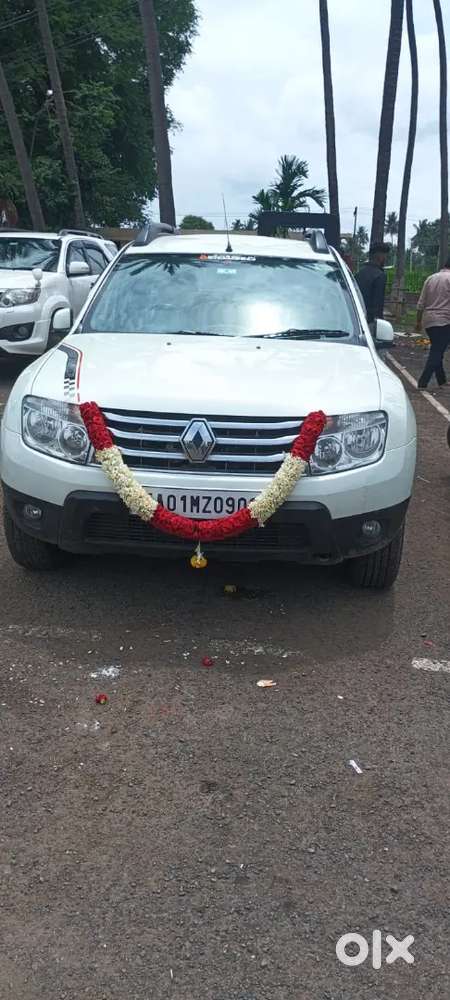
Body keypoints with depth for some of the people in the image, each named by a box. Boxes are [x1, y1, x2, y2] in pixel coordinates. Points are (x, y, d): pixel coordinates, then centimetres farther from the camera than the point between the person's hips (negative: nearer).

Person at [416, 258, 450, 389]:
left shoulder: (430, 278, 12)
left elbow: (421, 303, 13)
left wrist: (419, 321, 20)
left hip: (428, 321, 7)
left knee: (436, 352, 16)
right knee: (437, 353, -4)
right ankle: (423, 383, -9)